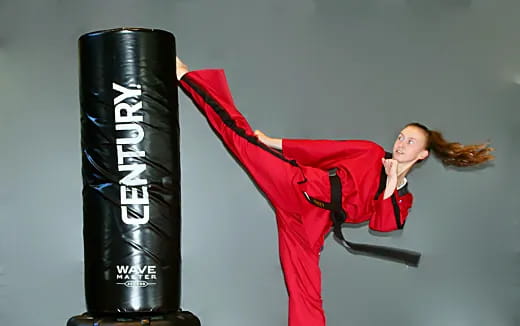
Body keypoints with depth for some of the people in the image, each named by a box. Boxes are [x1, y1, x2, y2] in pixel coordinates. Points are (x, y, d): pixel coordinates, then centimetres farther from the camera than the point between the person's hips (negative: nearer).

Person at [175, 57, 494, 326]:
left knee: (306, 297, -2)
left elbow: (381, 224, 2)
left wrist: (390, 187, -8)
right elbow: (323, 149, 9)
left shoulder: (402, 199, 19)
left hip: (310, 226, 2)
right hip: (300, 190, -2)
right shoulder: (370, 153, 13)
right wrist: (277, 144, 2)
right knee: (245, 136, -12)